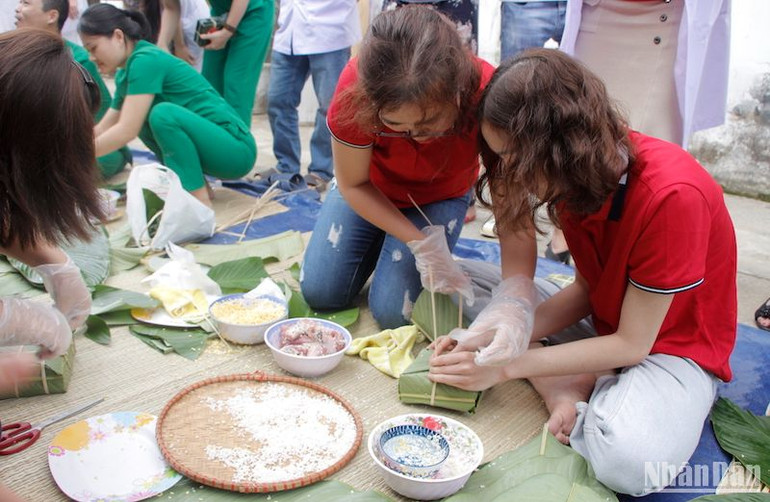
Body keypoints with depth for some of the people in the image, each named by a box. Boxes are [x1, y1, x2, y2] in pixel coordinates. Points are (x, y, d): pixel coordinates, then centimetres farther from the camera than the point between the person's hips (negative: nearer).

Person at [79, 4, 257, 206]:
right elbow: (102, 130, 14)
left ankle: (199, 199, -19)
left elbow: (125, 131, -21)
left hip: (235, 148, -9)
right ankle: (192, 180, 5)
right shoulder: (125, 74, 10)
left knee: (164, 113, -28)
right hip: (207, 142, 9)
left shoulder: (146, 60, -17)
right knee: (138, 115, 9)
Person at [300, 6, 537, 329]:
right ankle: (381, 244, 27)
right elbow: (352, 184, -19)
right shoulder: (358, 88, -37)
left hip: (440, 198, -1)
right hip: (370, 191, 1)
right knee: (320, 292, -2)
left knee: (392, 311, -13)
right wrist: (419, 243, -27)